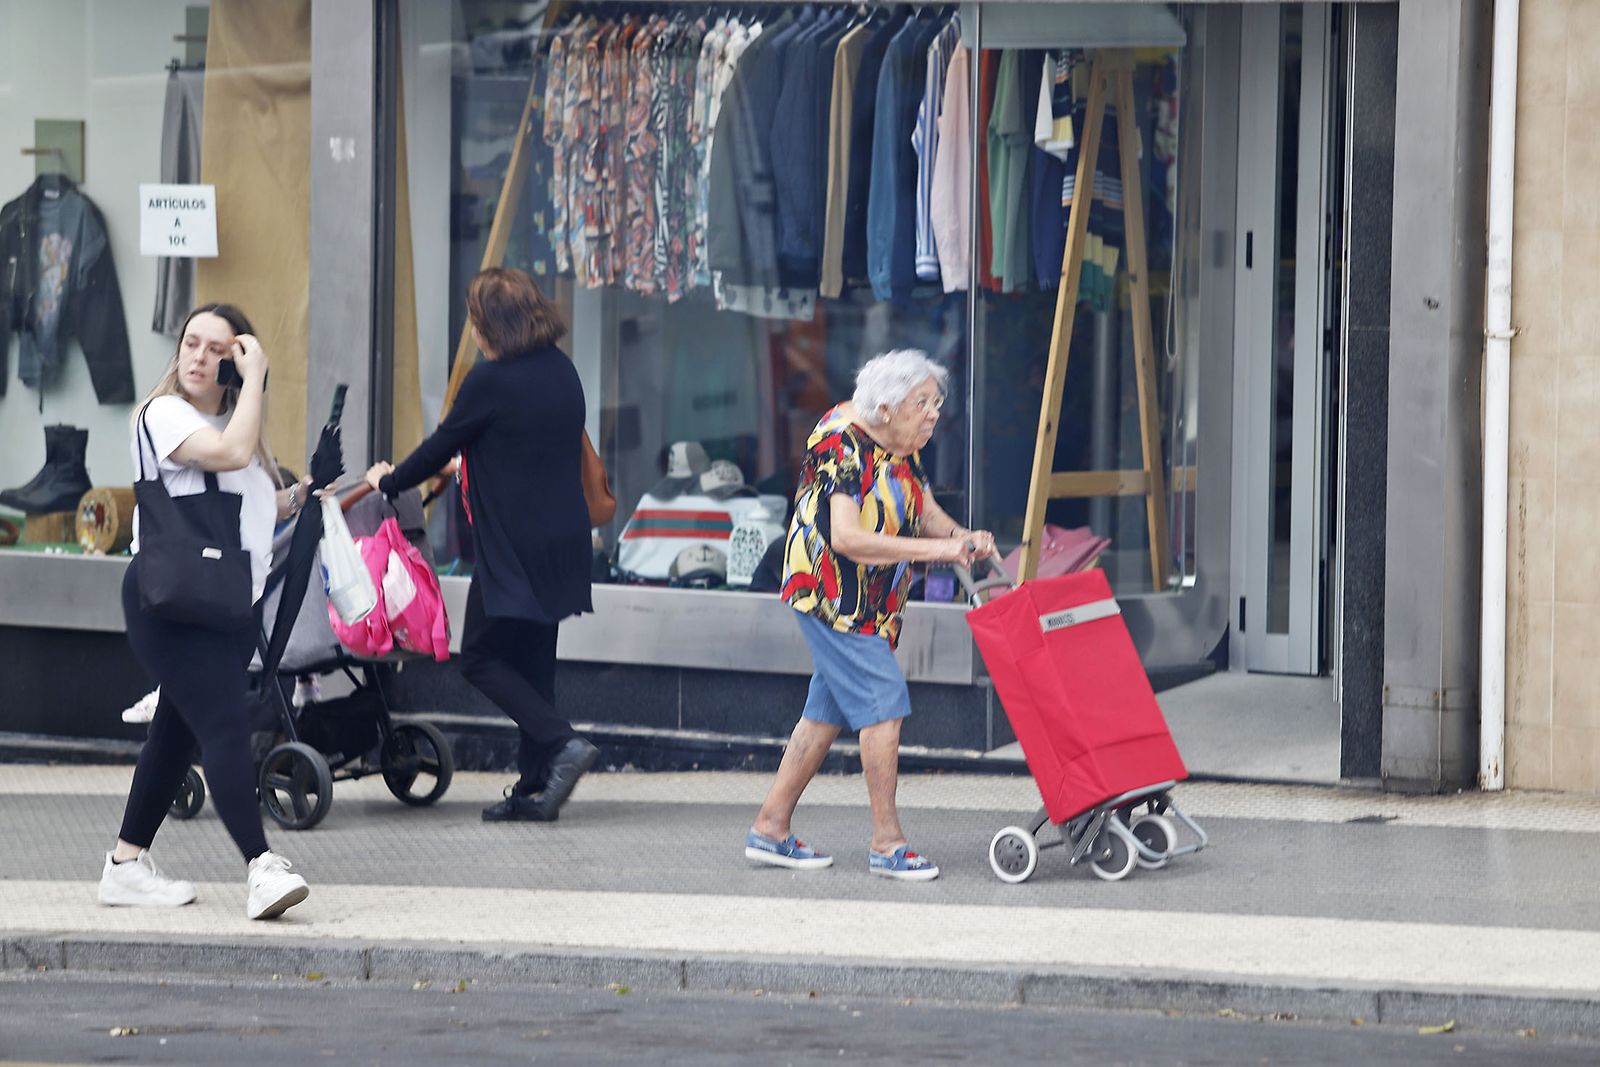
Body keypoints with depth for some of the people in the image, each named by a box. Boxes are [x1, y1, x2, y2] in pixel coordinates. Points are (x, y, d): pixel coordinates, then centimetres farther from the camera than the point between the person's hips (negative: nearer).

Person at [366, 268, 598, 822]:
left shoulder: (490, 382, -14)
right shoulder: (562, 371, 10)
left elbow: (442, 445, -4)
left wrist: (389, 481, 13)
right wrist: (469, 467, 38)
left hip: (513, 547, -8)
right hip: (564, 541, 8)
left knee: (482, 658, 2)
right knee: (531, 660, 12)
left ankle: (562, 743, -14)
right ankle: (533, 787, 11)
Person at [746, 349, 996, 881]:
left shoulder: (903, 451, 9)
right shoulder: (844, 447, -20)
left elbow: (927, 515, 13)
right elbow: (845, 537, -29)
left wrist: (963, 537, -10)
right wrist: (931, 548, -30)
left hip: (872, 604, 9)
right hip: (831, 592, -9)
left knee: (828, 710, 12)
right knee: (884, 703, -13)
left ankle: (770, 829, 18)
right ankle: (887, 844, -9)